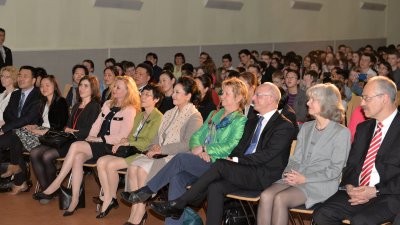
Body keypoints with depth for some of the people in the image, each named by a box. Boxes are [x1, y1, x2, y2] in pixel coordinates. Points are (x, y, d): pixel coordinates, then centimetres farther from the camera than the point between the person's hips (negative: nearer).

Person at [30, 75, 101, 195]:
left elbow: (90, 131, -11)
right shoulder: (76, 106, 25)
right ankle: (45, 189, -12)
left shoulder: (95, 106, -1)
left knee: (47, 156, -26)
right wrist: (66, 129, 3)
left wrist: (72, 132, -9)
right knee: (34, 153, -13)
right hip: (68, 140, 8)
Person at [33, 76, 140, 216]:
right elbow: (97, 125, 17)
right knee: (78, 157, -26)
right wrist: (89, 138, -1)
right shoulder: (108, 104, 21)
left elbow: (121, 137, -11)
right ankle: (74, 199, -27)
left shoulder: (130, 110, -3)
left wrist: (98, 139, -10)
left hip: (111, 148, -6)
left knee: (75, 146, -26)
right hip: (97, 145, 6)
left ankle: (55, 185, -20)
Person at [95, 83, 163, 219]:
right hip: (131, 151, 9)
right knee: (101, 162, -13)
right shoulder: (139, 115, 22)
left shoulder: (158, 118, -7)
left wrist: (129, 142, -10)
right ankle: (107, 198, -12)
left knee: (111, 165, -24)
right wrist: (122, 143, -1)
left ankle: (112, 198, -5)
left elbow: (149, 142, -15)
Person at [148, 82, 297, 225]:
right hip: (244, 171, 7)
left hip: (262, 176, -7)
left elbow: (266, 154, -14)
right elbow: (239, 148, 19)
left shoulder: (284, 126, -3)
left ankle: (177, 205, -22)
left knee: (219, 165, -25)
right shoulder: (252, 122, 24)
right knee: (215, 187, -21)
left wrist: (236, 160, -14)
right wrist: (231, 159, -4)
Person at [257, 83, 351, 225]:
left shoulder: (342, 132, -1)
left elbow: (335, 170, -6)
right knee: (266, 195, -24)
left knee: (280, 198, -29)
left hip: (321, 183, -5)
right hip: (296, 179, 6)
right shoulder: (306, 127, 20)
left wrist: (305, 179, -14)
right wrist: (289, 174, -5)